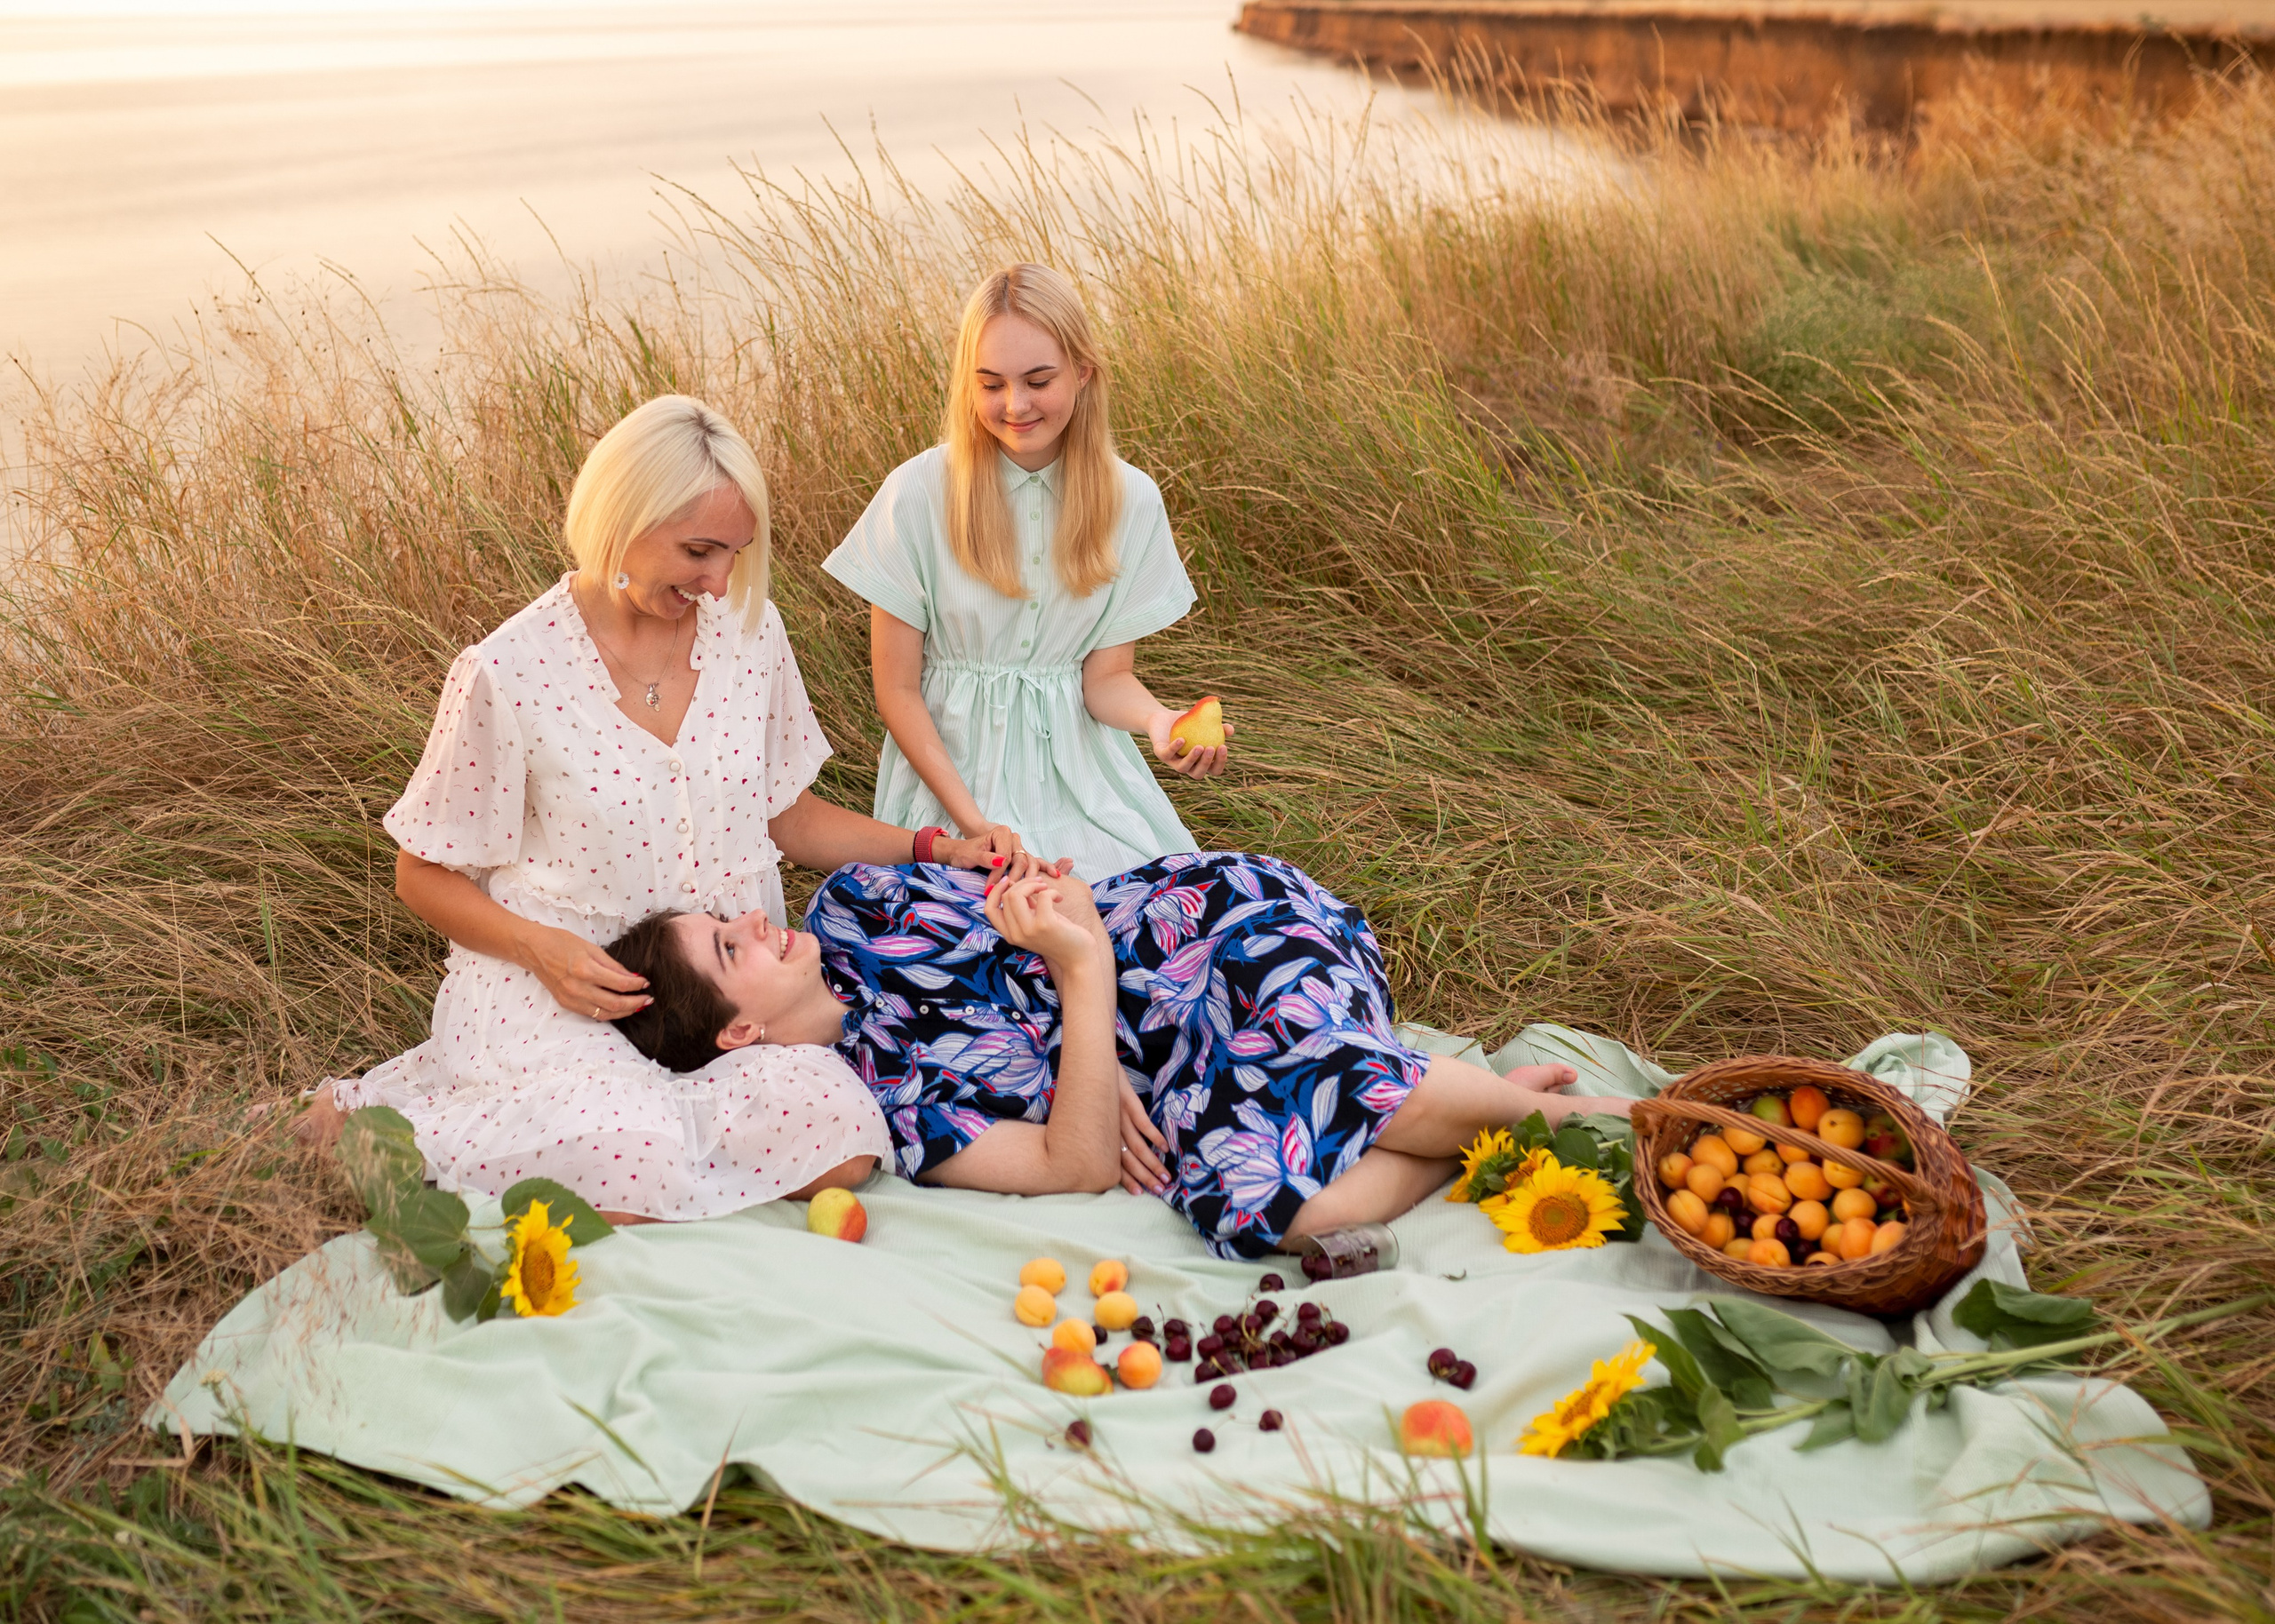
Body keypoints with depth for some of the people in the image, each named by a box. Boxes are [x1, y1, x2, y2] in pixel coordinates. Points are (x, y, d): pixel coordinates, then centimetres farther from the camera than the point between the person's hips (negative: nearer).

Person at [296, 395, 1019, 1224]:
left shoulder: (748, 630, 2)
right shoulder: (508, 673, -11)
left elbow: (790, 817, 15)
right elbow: (425, 874, -1)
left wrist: (933, 849, 2)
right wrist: (540, 947, -18)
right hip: (564, 984, -5)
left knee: (841, 1149, -22)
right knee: (641, 1175, -31)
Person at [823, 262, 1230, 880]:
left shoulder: (1130, 499, -2)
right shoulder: (919, 493, -11)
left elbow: (1106, 674, 2)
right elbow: (897, 690, -6)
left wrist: (1158, 719, -22)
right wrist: (973, 821, -15)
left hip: (1081, 771, 3)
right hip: (953, 765, -3)